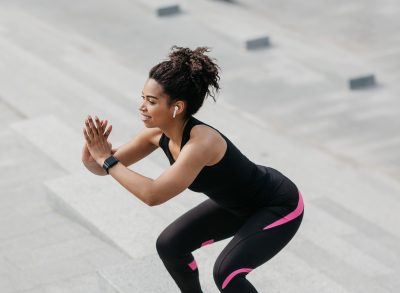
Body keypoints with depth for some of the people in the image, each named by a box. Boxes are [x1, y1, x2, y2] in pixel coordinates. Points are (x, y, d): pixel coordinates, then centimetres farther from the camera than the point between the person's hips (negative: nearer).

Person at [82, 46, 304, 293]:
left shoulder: (201, 142, -37)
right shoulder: (159, 132, -13)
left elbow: (153, 195, -42)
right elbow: (105, 168, -7)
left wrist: (107, 159, -35)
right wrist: (92, 154, -29)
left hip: (281, 206, -8)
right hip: (240, 202, 8)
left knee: (226, 272, -25)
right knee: (170, 245, 3)